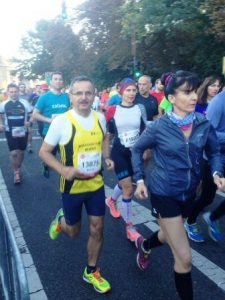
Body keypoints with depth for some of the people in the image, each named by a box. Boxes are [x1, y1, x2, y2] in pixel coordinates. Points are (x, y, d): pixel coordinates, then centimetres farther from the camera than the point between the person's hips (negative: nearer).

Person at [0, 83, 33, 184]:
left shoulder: (24, 103, -5)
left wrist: (29, 122, -13)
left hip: (23, 131, 1)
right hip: (10, 132, 0)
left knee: (21, 152, 13)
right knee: (13, 153, -8)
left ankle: (18, 170, 35)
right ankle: (16, 172, 12)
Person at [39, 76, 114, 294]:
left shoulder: (100, 118, -4)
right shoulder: (61, 121, -18)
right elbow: (44, 151, -11)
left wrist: (107, 158, -3)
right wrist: (63, 169, -27)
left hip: (96, 184, 4)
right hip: (72, 186, -3)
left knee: (97, 229, 9)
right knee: (73, 231, 13)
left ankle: (91, 272, 32)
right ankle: (61, 220, 50)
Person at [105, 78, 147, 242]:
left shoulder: (140, 108, -3)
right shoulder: (113, 110, -9)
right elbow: (107, 133, 0)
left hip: (135, 152, 4)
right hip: (119, 152, -3)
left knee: (125, 183, 21)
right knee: (128, 188, -7)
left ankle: (111, 200, 53)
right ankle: (130, 226, 8)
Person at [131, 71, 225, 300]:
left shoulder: (203, 124, -9)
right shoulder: (158, 127, -17)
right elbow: (137, 150, -1)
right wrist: (139, 180, -7)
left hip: (188, 193, 5)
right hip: (164, 194, -5)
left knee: (168, 236, 30)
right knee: (184, 258, -2)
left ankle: (144, 246, 64)